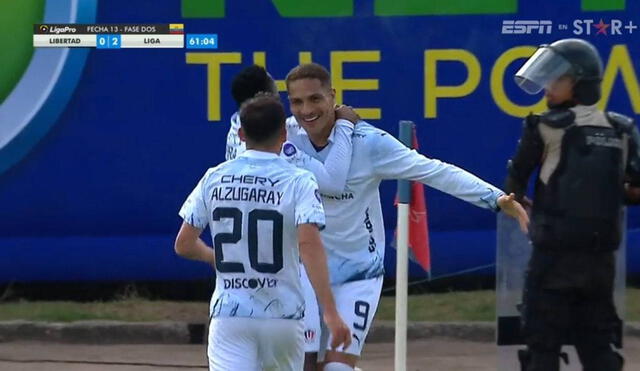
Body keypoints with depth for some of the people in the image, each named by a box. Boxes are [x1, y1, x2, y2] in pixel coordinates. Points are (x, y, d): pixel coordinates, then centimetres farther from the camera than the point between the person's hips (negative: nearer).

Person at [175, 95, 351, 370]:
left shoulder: (214, 179, 4)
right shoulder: (298, 181, -5)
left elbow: (184, 245, 6)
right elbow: (308, 243, -19)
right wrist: (330, 312, -23)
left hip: (229, 313, 1)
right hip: (282, 316, -1)